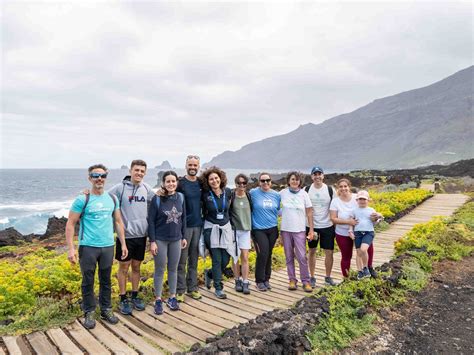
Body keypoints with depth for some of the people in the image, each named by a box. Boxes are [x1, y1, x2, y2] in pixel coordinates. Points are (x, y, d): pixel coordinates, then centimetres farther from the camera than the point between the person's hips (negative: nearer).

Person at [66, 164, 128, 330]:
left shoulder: (112, 198, 5)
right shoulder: (82, 200, -8)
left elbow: (118, 222, 12)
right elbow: (70, 224, -7)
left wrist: (123, 243, 10)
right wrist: (71, 248, -13)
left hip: (108, 246, 4)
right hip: (88, 247, -3)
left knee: (106, 280, 14)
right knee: (88, 281, 8)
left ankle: (106, 310, 28)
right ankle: (89, 312, 24)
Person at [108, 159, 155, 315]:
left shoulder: (147, 188, 2)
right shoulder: (120, 188, -10)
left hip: (141, 235, 4)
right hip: (126, 235, -4)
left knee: (136, 267, 16)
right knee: (124, 268, 9)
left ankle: (135, 296, 31)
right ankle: (123, 299, 24)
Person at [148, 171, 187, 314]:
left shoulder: (180, 197, 0)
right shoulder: (157, 198, -10)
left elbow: (183, 218, 8)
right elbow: (151, 221, -9)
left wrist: (183, 236, 9)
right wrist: (152, 241, -11)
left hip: (176, 239, 3)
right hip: (160, 240, -3)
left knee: (173, 269, 13)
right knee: (160, 270, 7)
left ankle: (172, 297, 27)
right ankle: (158, 300, 21)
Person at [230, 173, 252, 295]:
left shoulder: (249, 196, 5)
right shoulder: (231, 196, -5)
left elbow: (252, 212, 12)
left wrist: (251, 227, 11)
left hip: (246, 230, 2)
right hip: (234, 230, -2)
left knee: (245, 258, 1)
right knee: (235, 257, 8)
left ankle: (245, 283, 6)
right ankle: (238, 281, 21)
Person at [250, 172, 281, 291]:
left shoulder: (276, 195, 7)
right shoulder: (253, 193, -6)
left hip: (272, 229, 4)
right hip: (258, 229, -4)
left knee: (268, 255, 10)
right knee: (262, 254, -9)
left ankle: (266, 279, 25)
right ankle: (259, 281, 8)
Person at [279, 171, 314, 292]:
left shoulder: (304, 194, -1)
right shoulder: (282, 193, -1)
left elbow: (309, 212, 1)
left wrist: (311, 230, -3)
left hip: (299, 230, -1)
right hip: (285, 229, 1)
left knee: (302, 257, -4)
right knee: (289, 257, 8)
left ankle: (306, 281, 8)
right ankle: (292, 280, 18)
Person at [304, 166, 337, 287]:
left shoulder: (330, 190, 0)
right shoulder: (307, 190, -1)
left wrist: (335, 224, 2)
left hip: (327, 226, 0)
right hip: (312, 226, 0)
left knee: (329, 252, 3)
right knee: (312, 251, 9)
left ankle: (328, 277, 22)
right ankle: (312, 277, 22)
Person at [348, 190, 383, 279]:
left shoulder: (371, 210, 6)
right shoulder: (354, 210, 8)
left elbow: (375, 222, 10)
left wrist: (379, 217, -8)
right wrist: (350, 231, 1)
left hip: (368, 232, -2)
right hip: (357, 233, 2)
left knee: (363, 249, -22)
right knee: (359, 253, 5)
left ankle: (365, 267, 0)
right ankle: (360, 271, 21)